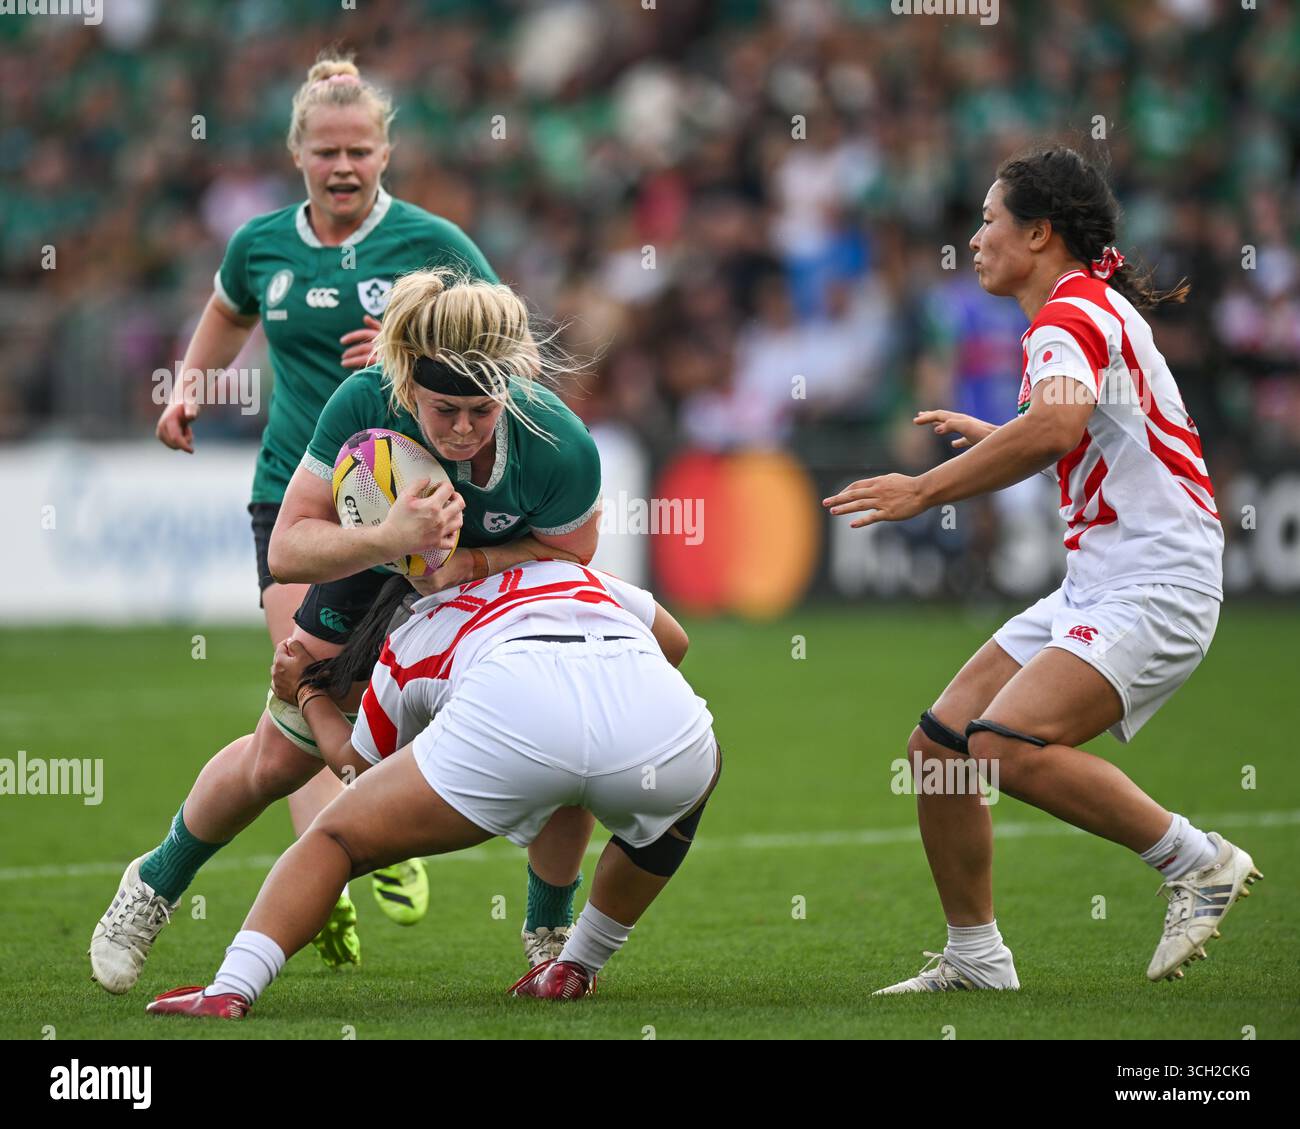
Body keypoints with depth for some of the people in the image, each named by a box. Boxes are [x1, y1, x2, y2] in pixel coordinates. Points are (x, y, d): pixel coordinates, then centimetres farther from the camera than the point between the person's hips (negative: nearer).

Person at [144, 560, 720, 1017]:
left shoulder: (404, 647, 34)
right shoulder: (570, 571, 42)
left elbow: (354, 760, 46)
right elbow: (673, 641, 55)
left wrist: (307, 693, 63)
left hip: (512, 711, -2)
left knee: (336, 838, 15)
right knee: (693, 772, 39)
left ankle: (232, 989, -6)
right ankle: (577, 967, 40)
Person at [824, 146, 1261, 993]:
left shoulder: (1072, 313, -13)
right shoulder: (1097, 305, 19)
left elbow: (1057, 424, -34)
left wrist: (927, 489, -28)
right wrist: (992, 438, 34)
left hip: (1156, 588, -10)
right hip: (1093, 591, 10)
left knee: (1006, 745, -27)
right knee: (938, 745, 5)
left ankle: (1197, 861, -13)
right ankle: (976, 958, 14)